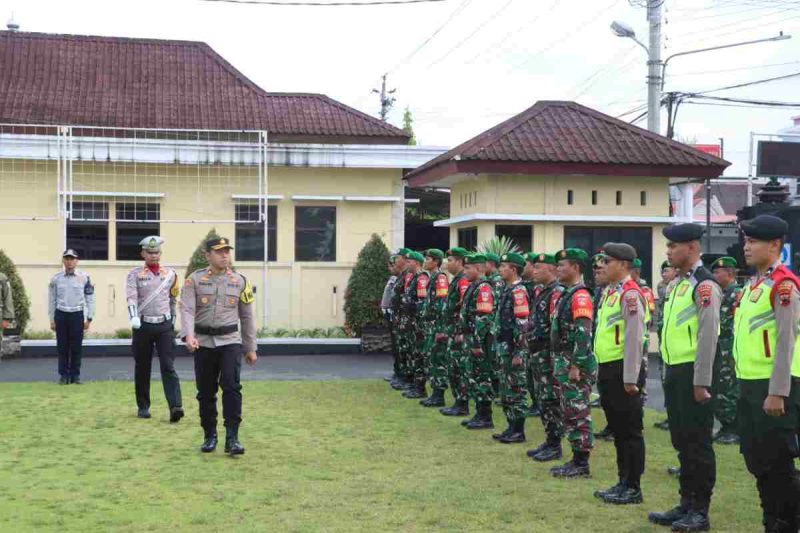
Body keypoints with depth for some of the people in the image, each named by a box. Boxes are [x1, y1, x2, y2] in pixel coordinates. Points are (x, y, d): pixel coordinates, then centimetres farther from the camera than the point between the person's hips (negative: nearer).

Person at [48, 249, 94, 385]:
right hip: (61, 315, 1)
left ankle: (75, 375, 11)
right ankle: (64, 375, 12)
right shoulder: (56, 278, 3)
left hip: (77, 314, -1)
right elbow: (52, 300, 8)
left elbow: (90, 299, 2)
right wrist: (52, 320, 5)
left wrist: (89, 318, -2)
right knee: (62, 347, 4)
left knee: (76, 346, 2)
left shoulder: (84, 277, -1)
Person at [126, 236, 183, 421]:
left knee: (168, 367, -9)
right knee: (142, 368, 8)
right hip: (143, 326, -1)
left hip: (165, 326, 1)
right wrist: (133, 317, -32)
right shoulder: (134, 274, -1)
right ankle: (143, 406, 21)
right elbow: (131, 297, -16)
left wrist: (172, 321, 21)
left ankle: (175, 406, -19)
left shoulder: (170, 274, 8)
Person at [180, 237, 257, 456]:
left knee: (232, 386, -15)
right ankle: (209, 436, 23)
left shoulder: (239, 281, 5)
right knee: (205, 392, 7)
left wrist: (251, 348, 11)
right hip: (203, 343, 0)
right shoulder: (195, 280, 0)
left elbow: (247, 316, 10)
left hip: (230, 341, 0)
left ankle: (232, 438, -12)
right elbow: (187, 309, -11)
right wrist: (189, 336, -28)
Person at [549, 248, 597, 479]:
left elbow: (584, 334, -23)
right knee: (570, 414, 13)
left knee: (579, 414, -4)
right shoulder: (567, 294, 16)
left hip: (576, 365, -10)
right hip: (564, 363, 10)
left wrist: (576, 366, -23)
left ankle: (582, 464, 1)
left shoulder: (580, 296, -16)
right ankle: (577, 459, 20)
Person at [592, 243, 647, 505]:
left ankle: (633, 488, 7)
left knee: (630, 431, 0)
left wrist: (630, 378, -20)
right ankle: (623, 482, 24)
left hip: (622, 371, -9)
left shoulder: (630, 294, -15)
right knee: (618, 430, 15)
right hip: (607, 370, 10)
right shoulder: (610, 292, 14)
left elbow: (634, 339, -19)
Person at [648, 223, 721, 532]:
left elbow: (708, 336, -18)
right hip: (674, 373, 9)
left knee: (698, 443, -1)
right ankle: (686, 505, 24)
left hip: (692, 373, -9)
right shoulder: (677, 283, 15)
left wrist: (701, 383, -19)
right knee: (681, 441, 14)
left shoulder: (704, 285, -13)